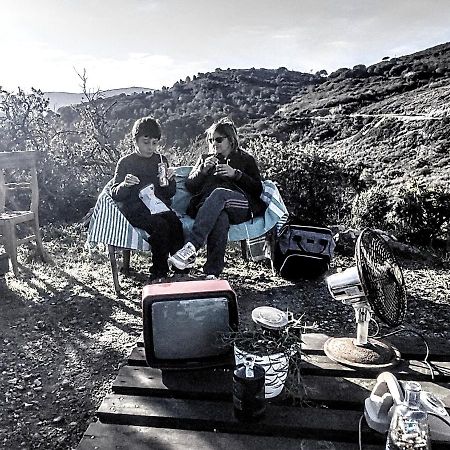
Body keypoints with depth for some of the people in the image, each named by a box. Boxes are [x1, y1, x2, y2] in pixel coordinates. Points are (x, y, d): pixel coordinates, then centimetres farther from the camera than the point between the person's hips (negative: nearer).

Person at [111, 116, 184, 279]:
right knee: (160, 226, -32)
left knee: (176, 224, -29)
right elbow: (114, 194, 1)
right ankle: (159, 272, -20)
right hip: (136, 209, -3)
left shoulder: (161, 160, 16)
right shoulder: (125, 162, 6)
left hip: (158, 205, 3)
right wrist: (125, 185, -21)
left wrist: (170, 180, -7)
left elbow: (170, 194, 15)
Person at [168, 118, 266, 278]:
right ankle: (213, 272, -49)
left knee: (219, 193, -39)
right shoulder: (205, 158, 32)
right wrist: (203, 170, 4)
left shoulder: (246, 159, 26)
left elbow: (258, 189, 12)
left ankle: (191, 247, -53)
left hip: (241, 206, -1)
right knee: (220, 218, -39)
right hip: (208, 205, 1)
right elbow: (189, 186, 21)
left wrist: (236, 174, -2)